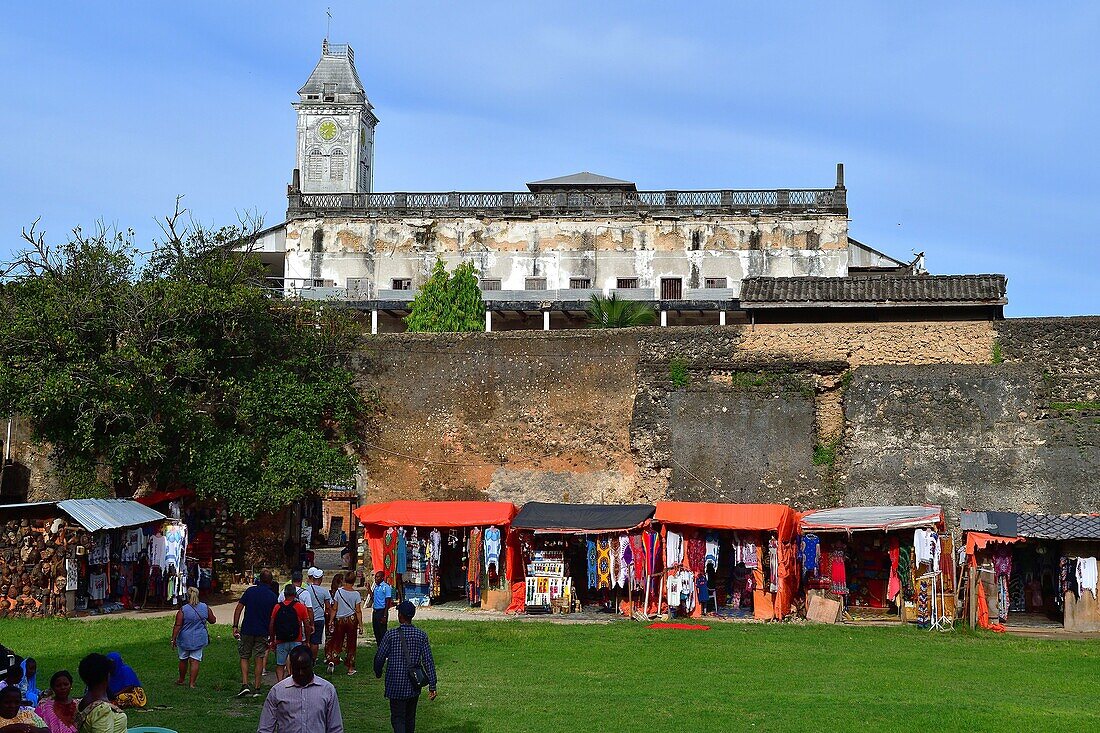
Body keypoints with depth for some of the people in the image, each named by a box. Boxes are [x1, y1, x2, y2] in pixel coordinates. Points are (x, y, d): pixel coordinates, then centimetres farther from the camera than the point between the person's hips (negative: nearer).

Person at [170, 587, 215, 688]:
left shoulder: (183, 610, -12)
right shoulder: (205, 607, -3)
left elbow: (177, 626, -13)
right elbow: (213, 620, 8)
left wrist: (173, 639, -7)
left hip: (185, 639, -1)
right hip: (200, 639, 1)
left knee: (183, 660, 16)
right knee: (195, 661, 3)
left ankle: (181, 680, 32)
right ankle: (191, 683, -2)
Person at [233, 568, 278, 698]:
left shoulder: (250, 591, -3)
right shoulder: (273, 596, -2)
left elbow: (238, 609, -5)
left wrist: (235, 626, 0)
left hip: (247, 630, 0)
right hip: (263, 632, 0)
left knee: (244, 658, 11)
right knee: (259, 659, 8)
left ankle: (244, 685, -3)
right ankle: (256, 688, 10)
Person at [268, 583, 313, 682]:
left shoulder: (277, 607, 1)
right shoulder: (301, 607, -3)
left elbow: (271, 625, 4)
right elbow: (307, 625, -2)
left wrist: (272, 641, 15)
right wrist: (307, 641, 8)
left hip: (281, 641, 1)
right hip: (296, 641, -1)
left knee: (280, 665, 11)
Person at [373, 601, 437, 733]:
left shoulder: (391, 635, -12)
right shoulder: (421, 636, -3)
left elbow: (379, 657, -6)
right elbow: (428, 662, -4)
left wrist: (378, 672, 15)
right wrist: (432, 686, 0)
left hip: (396, 685, -4)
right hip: (414, 686, 4)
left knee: (398, 718, -1)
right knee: (410, 718, 19)